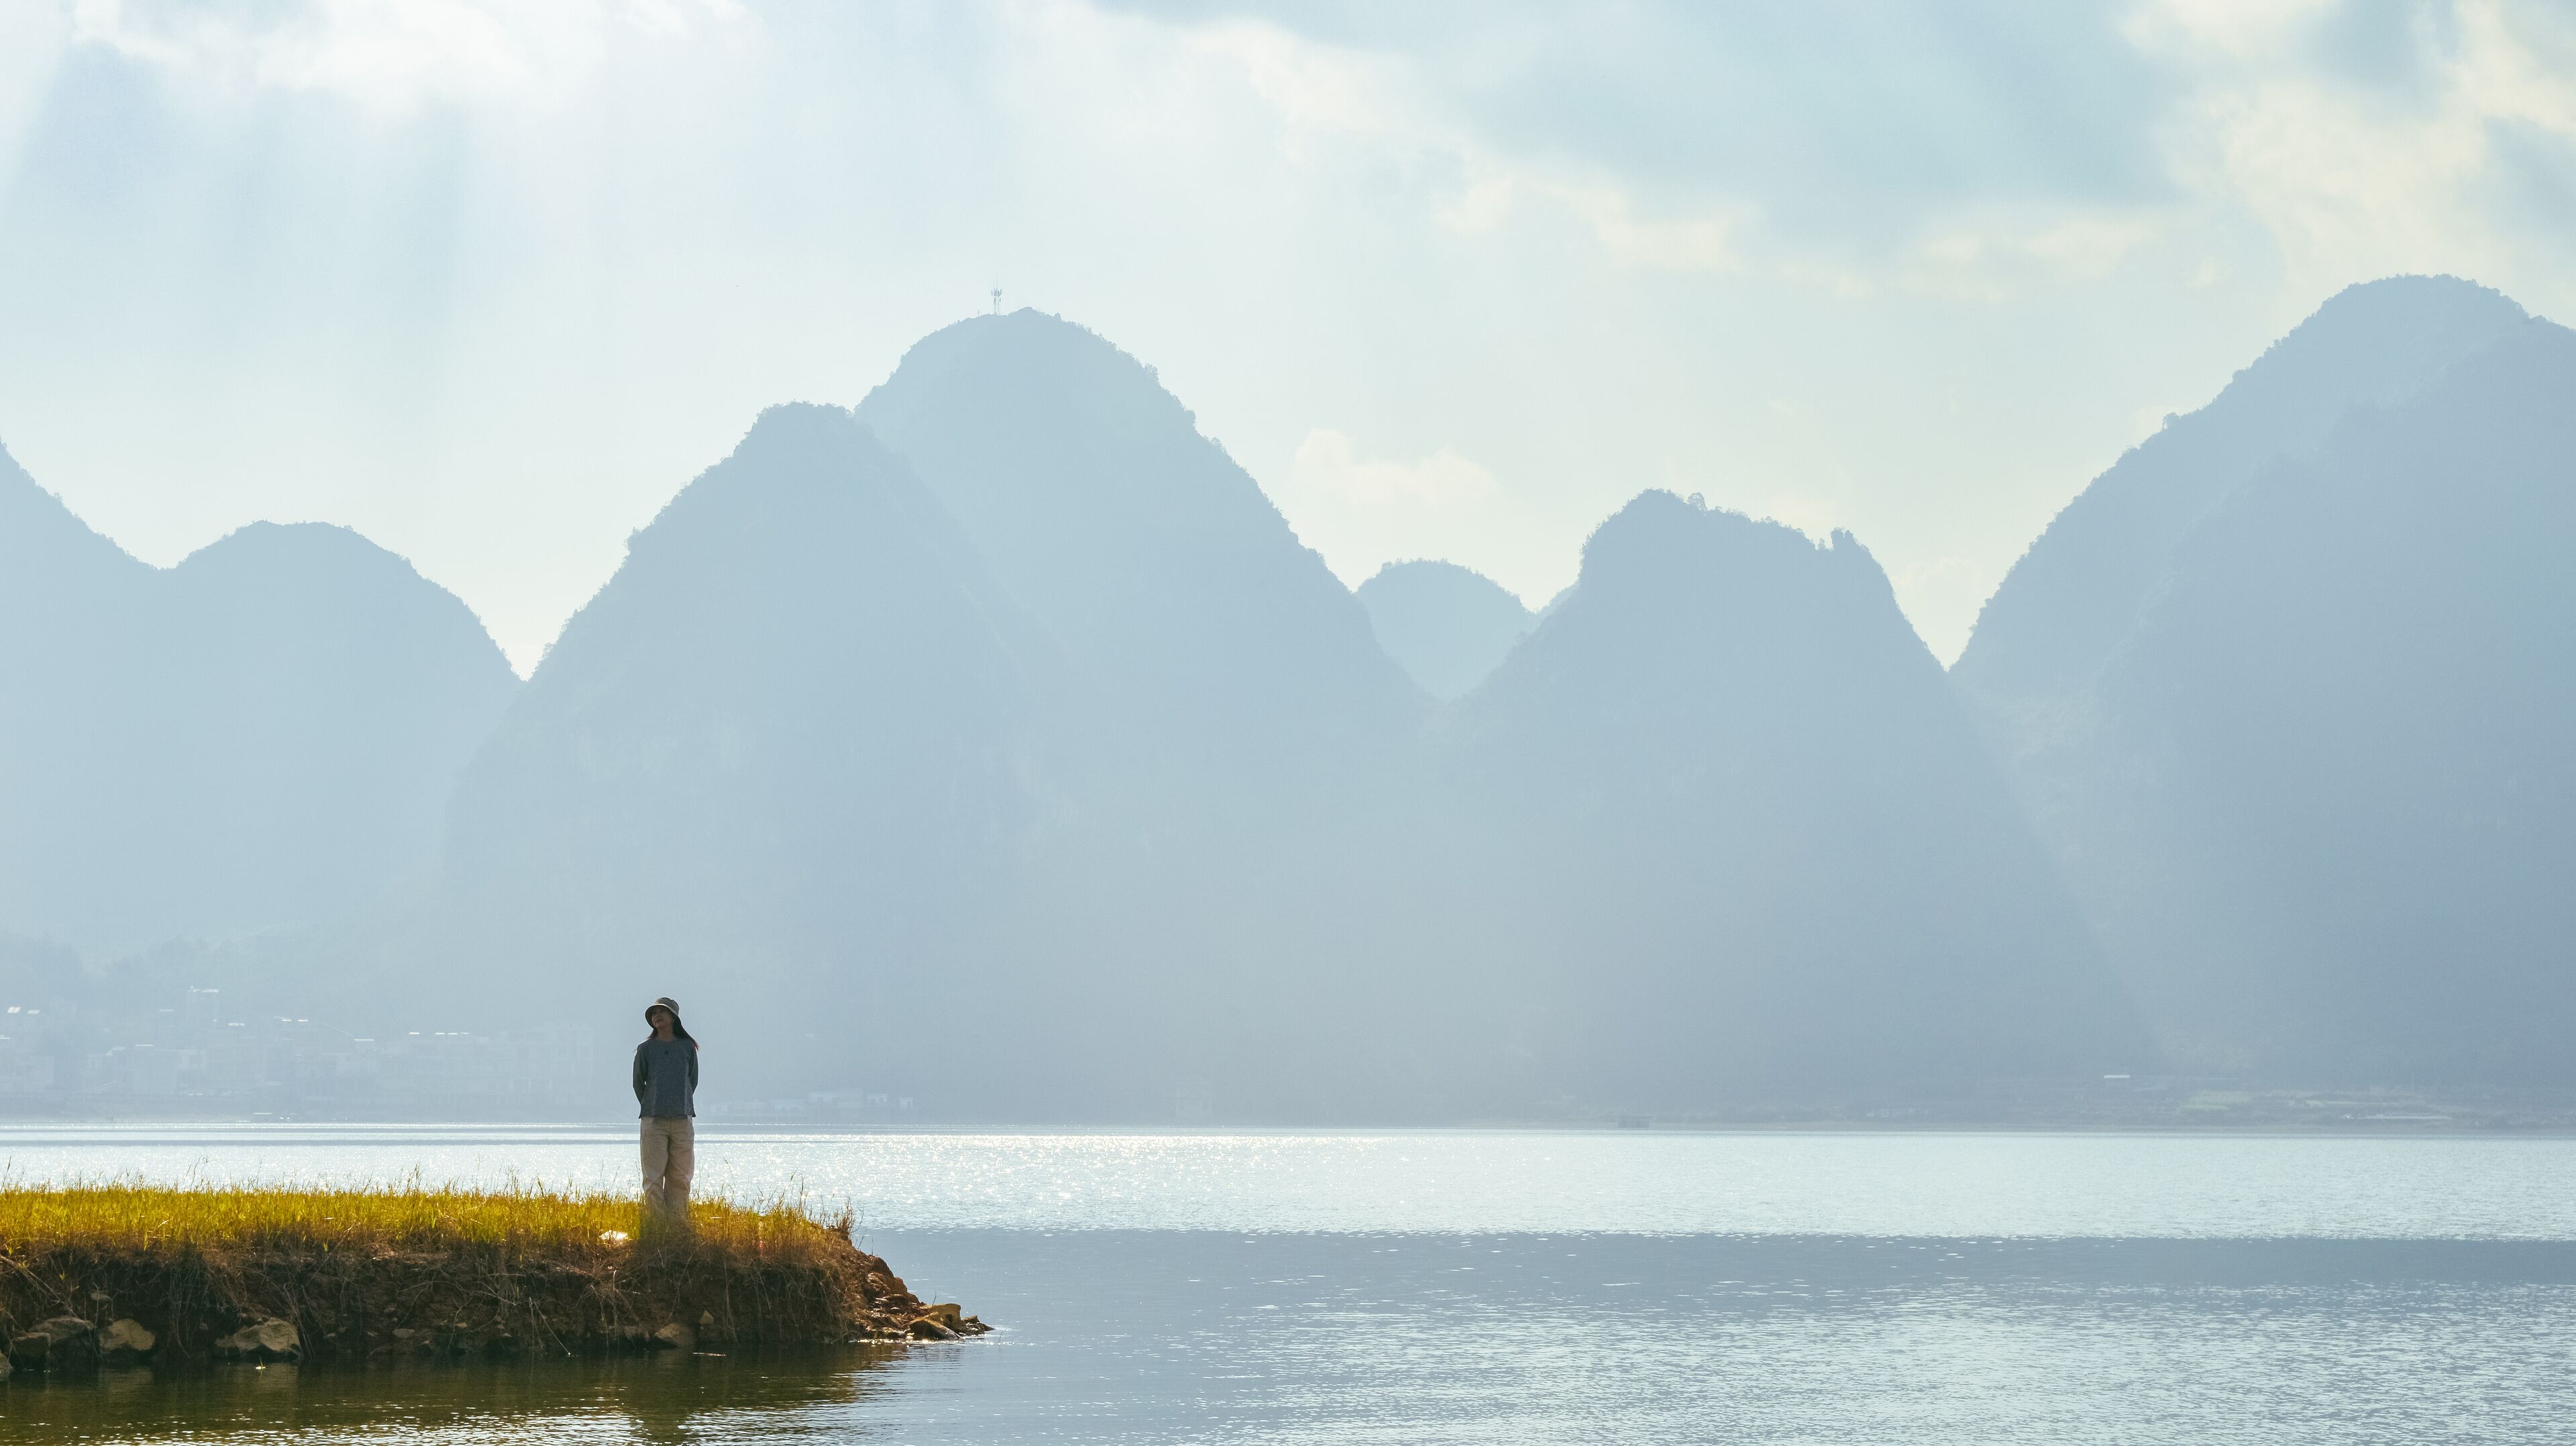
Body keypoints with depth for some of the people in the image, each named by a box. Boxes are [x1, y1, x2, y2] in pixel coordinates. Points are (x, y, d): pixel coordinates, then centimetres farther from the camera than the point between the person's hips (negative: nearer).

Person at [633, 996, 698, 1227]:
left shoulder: (687, 1047, 7)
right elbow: (638, 1083, 12)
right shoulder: (646, 1049, 4)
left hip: (682, 1121, 1)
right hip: (654, 1122, -1)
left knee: (680, 1178, 1)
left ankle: (678, 1225, 5)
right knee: (653, 1178, -5)